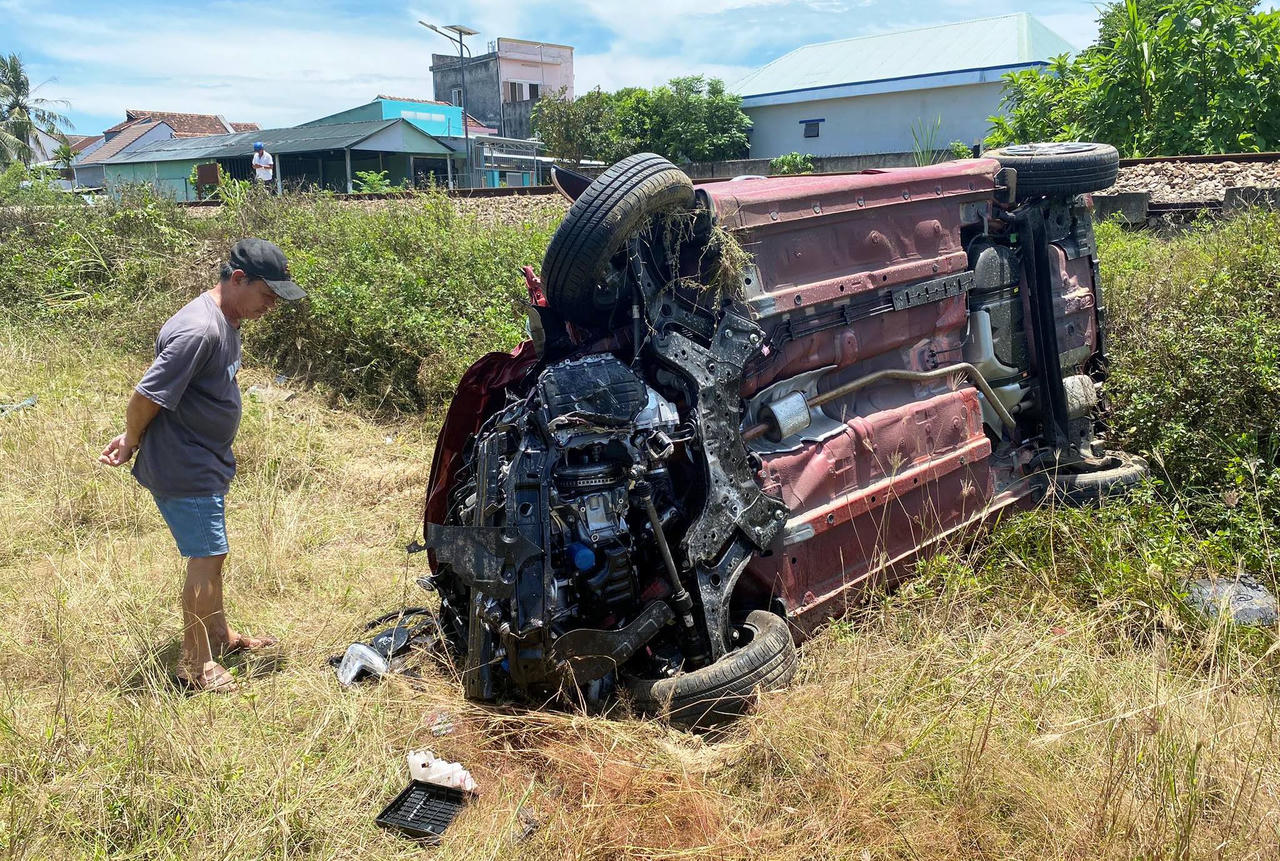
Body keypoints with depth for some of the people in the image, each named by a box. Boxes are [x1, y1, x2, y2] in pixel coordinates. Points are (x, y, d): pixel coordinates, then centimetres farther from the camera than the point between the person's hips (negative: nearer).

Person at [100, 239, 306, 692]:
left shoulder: (226, 321, 6)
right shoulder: (198, 331, -27)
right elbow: (145, 397, -24)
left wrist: (132, 440, 10)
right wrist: (131, 444, -6)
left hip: (206, 463, 10)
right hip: (183, 468, -10)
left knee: (212, 554, 21)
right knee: (206, 557, -3)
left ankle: (219, 634, 38)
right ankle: (196, 665, 11)